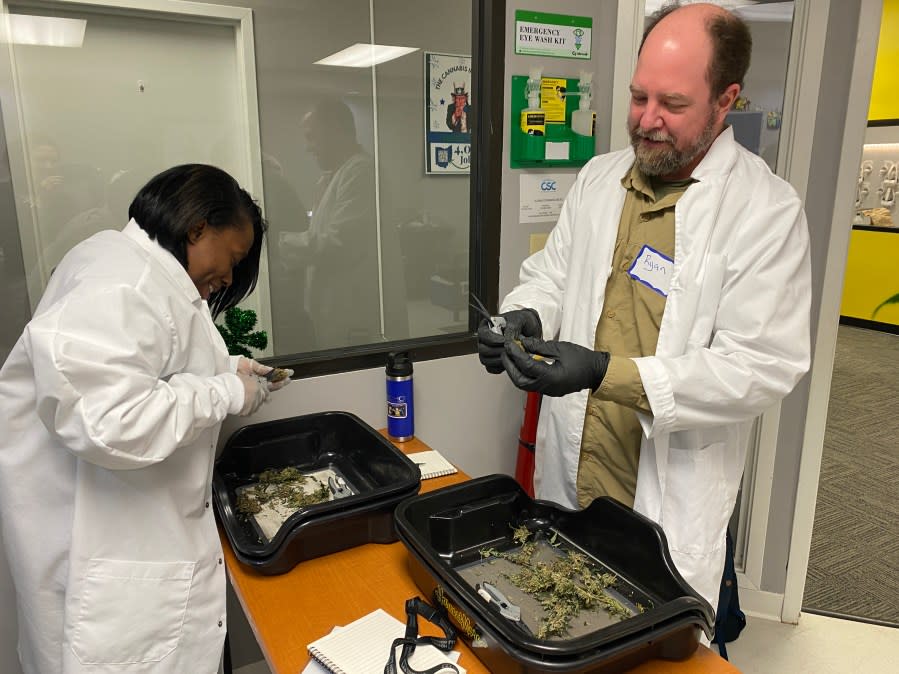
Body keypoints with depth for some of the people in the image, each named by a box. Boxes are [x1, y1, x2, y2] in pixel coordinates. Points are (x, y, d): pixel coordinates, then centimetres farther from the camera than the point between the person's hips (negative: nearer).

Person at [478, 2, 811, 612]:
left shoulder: (767, 211, -13)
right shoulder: (598, 178, 4)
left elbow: (763, 367, -18)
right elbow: (551, 275, 13)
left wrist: (608, 373, -28)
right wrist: (524, 318, -11)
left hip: (673, 496, -4)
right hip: (568, 470, 5)